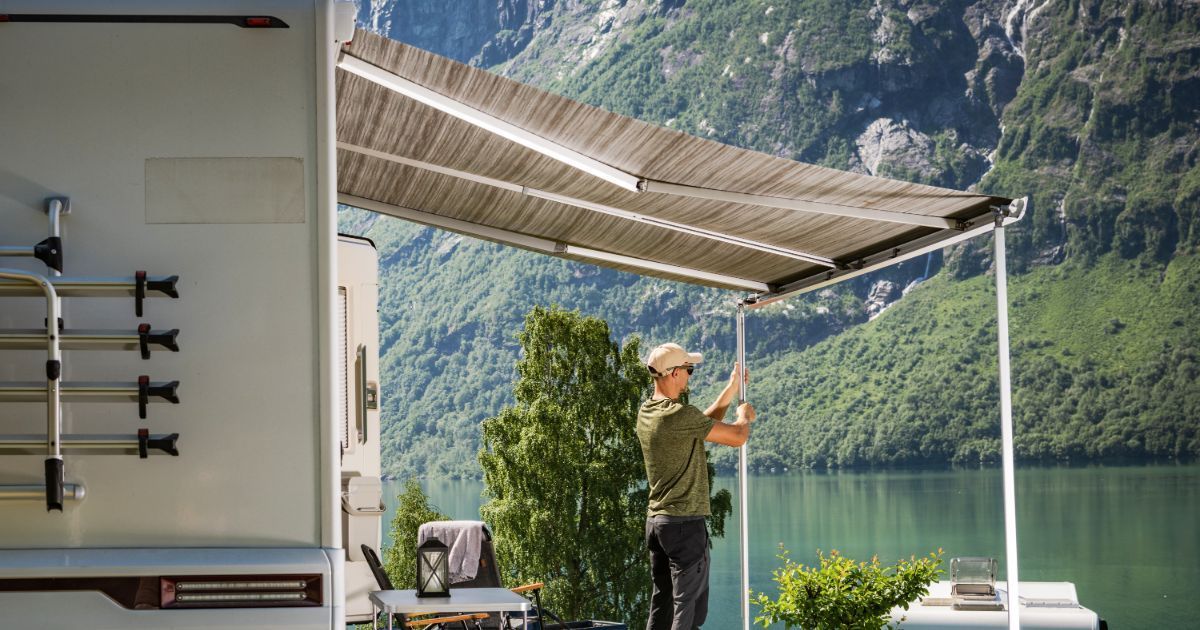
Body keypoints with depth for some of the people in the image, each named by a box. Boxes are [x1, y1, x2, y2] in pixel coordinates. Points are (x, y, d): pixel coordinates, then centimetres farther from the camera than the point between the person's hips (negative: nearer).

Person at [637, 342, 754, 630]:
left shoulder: (646, 413, 8)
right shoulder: (680, 414, -19)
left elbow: (702, 425, 20)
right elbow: (737, 437, -14)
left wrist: (730, 390, 23)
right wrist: (745, 415, 7)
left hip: (655, 520, 9)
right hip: (685, 522, -9)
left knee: (661, 602, 13)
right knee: (688, 606, -5)